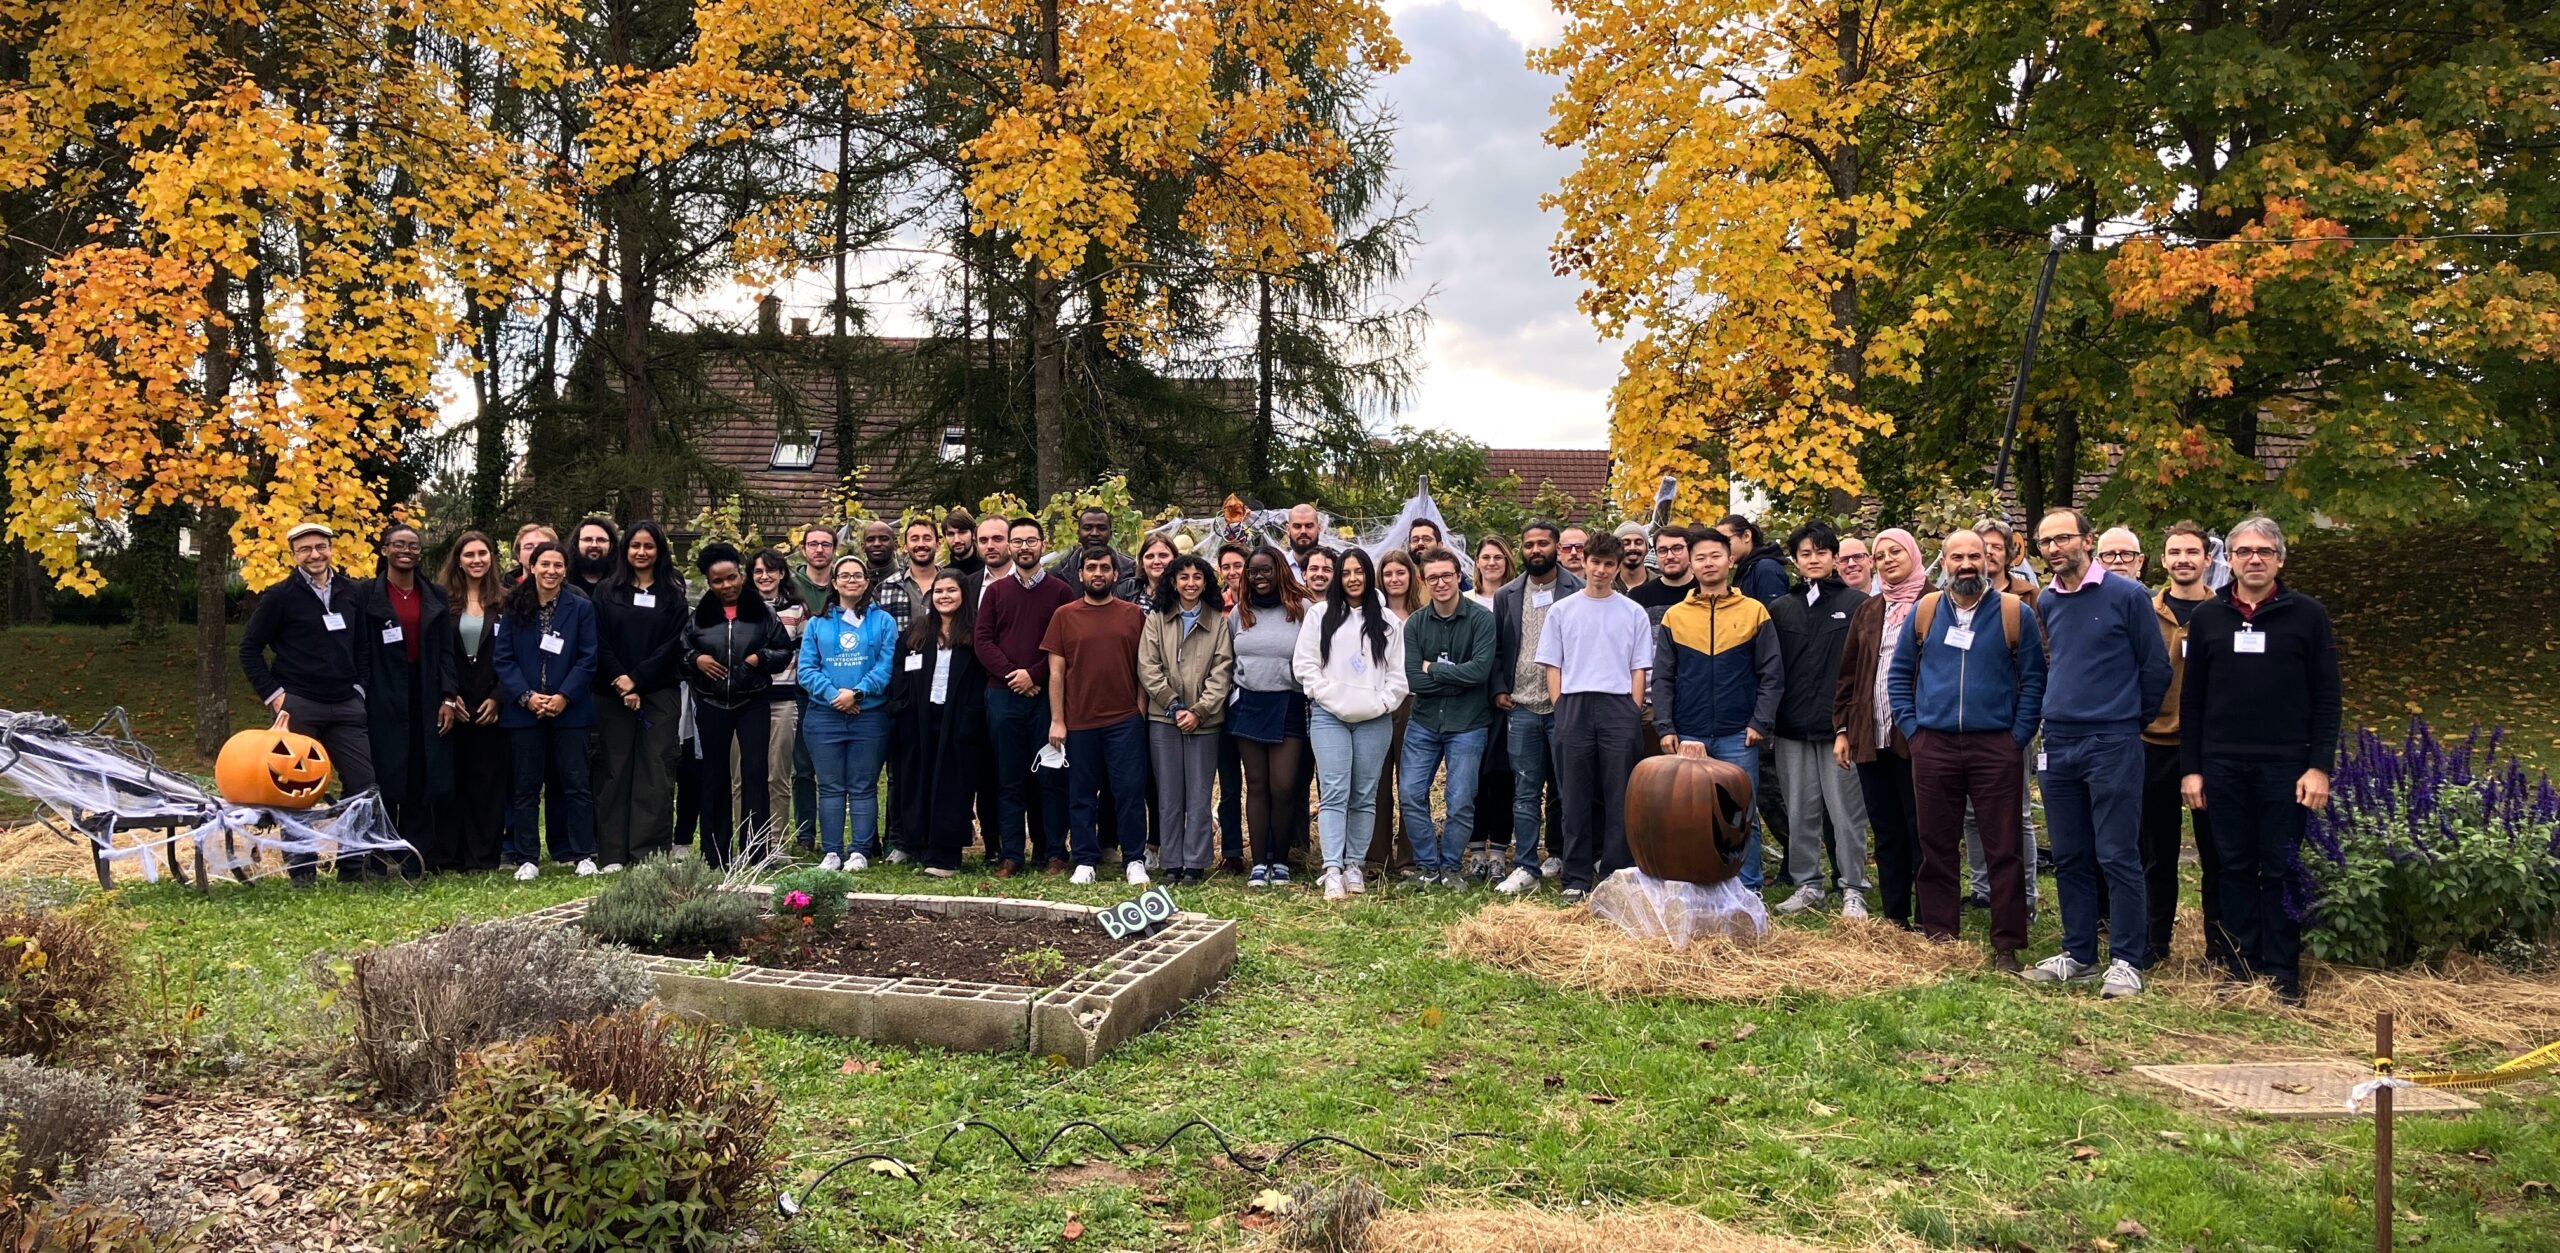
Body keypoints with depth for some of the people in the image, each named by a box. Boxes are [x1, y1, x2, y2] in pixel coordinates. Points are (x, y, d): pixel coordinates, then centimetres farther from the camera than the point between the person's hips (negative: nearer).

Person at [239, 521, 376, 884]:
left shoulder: (353, 594, 10)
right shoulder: (280, 596, -1)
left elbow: (366, 646, 18)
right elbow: (250, 648, 2)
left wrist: (360, 686, 8)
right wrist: (273, 694, -5)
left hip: (346, 706, 4)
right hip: (299, 705, -3)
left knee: (363, 783, 0)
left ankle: (353, 861, 12)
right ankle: (301, 865, 10)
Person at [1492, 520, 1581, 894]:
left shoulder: (1578, 591, 0)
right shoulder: (1506, 596, 10)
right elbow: (1496, 649, 13)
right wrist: (1499, 689, 1)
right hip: (1521, 708, 3)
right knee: (1525, 791, 5)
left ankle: (1568, 858, 17)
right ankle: (1525, 867, 8)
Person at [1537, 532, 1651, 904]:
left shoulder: (1633, 613, 9)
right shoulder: (1562, 611, 10)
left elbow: (1639, 669, 9)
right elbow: (1552, 666, 10)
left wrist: (1633, 713, 0)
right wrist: (1561, 709, 1)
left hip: (1619, 707, 0)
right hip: (1574, 706, 0)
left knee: (1619, 798, -1)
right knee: (1576, 798, 2)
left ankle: (1615, 876, 6)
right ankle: (1577, 878, 7)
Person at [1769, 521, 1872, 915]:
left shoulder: (1857, 604, 0)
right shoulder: (1780, 608, 12)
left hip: (1839, 726, -4)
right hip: (1793, 728, 4)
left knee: (1846, 811, 0)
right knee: (1800, 812, 9)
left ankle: (1853, 889, 9)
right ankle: (1807, 883, 20)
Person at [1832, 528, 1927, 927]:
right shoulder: (1867, 612, 16)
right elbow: (1848, 674, 16)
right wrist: (1842, 729, 10)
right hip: (1871, 737, 5)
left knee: (1920, 831, -2)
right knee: (1886, 832, 9)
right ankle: (1894, 917, 16)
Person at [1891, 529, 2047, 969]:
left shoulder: (2014, 613, 1)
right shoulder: (1924, 611, 7)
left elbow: (2033, 680, 2)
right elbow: (1899, 675, 13)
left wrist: (2018, 736, -4)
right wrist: (1911, 728, 4)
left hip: (1995, 747, -2)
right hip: (1933, 747, 2)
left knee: (2003, 850, 0)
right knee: (1937, 849, 8)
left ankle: (2007, 947, 7)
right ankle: (1938, 940, 17)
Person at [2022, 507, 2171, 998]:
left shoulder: (2127, 595, -5)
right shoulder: (2046, 603, 10)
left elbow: (2156, 668, -1)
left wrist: (2131, 720, 7)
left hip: (2112, 745, -5)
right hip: (2058, 746, 6)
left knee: (2117, 857, -4)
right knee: (2069, 858, 10)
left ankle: (2127, 961, 3)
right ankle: (2078, 954, 18)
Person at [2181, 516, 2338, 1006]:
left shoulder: (2307, 615, 1)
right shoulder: (2207, 617, 8)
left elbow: (2326, 695, 0)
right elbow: (2191, 698, 9)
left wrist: (2320, 766, -7)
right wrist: (2191, 768, 4)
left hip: (2285, 765, -2)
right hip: (2223, 766, 2)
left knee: (2281, 871, 2)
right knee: (2236, 868, 7)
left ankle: (2283, 975, 10)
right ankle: (2240, 970, 14)